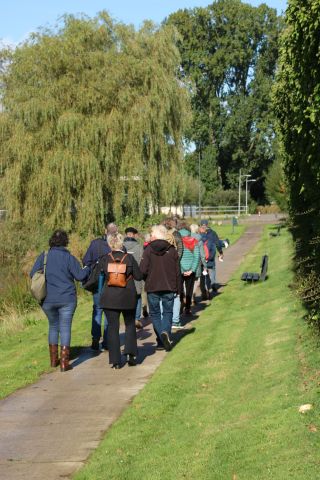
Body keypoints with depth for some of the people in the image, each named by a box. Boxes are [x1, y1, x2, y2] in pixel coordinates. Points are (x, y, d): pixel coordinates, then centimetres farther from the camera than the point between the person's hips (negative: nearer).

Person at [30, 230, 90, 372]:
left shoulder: (43, 256, -1)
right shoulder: (69, 258, -7)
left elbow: (33, 274, -2)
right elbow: (80, 276, -7)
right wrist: (87, 269, 12)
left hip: (48, 300, 3)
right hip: (66, 299, -3)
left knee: (53, 326, 20)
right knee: (65, 328, 2)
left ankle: (53, 359, 22)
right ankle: (64, 362, -2)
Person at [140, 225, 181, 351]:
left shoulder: (148, 250, -7)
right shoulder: (172, 250, 0)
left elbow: (143, 270, -11)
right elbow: (177, 271, 2)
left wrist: (147, 280, 10)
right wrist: (178, 288, 10)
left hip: (152, 287, -1)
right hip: (169, 288, 1)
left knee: (155, 313, 12)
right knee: (167, 312, 10)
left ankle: (161, 333, -4)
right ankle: (166, 332, -13)